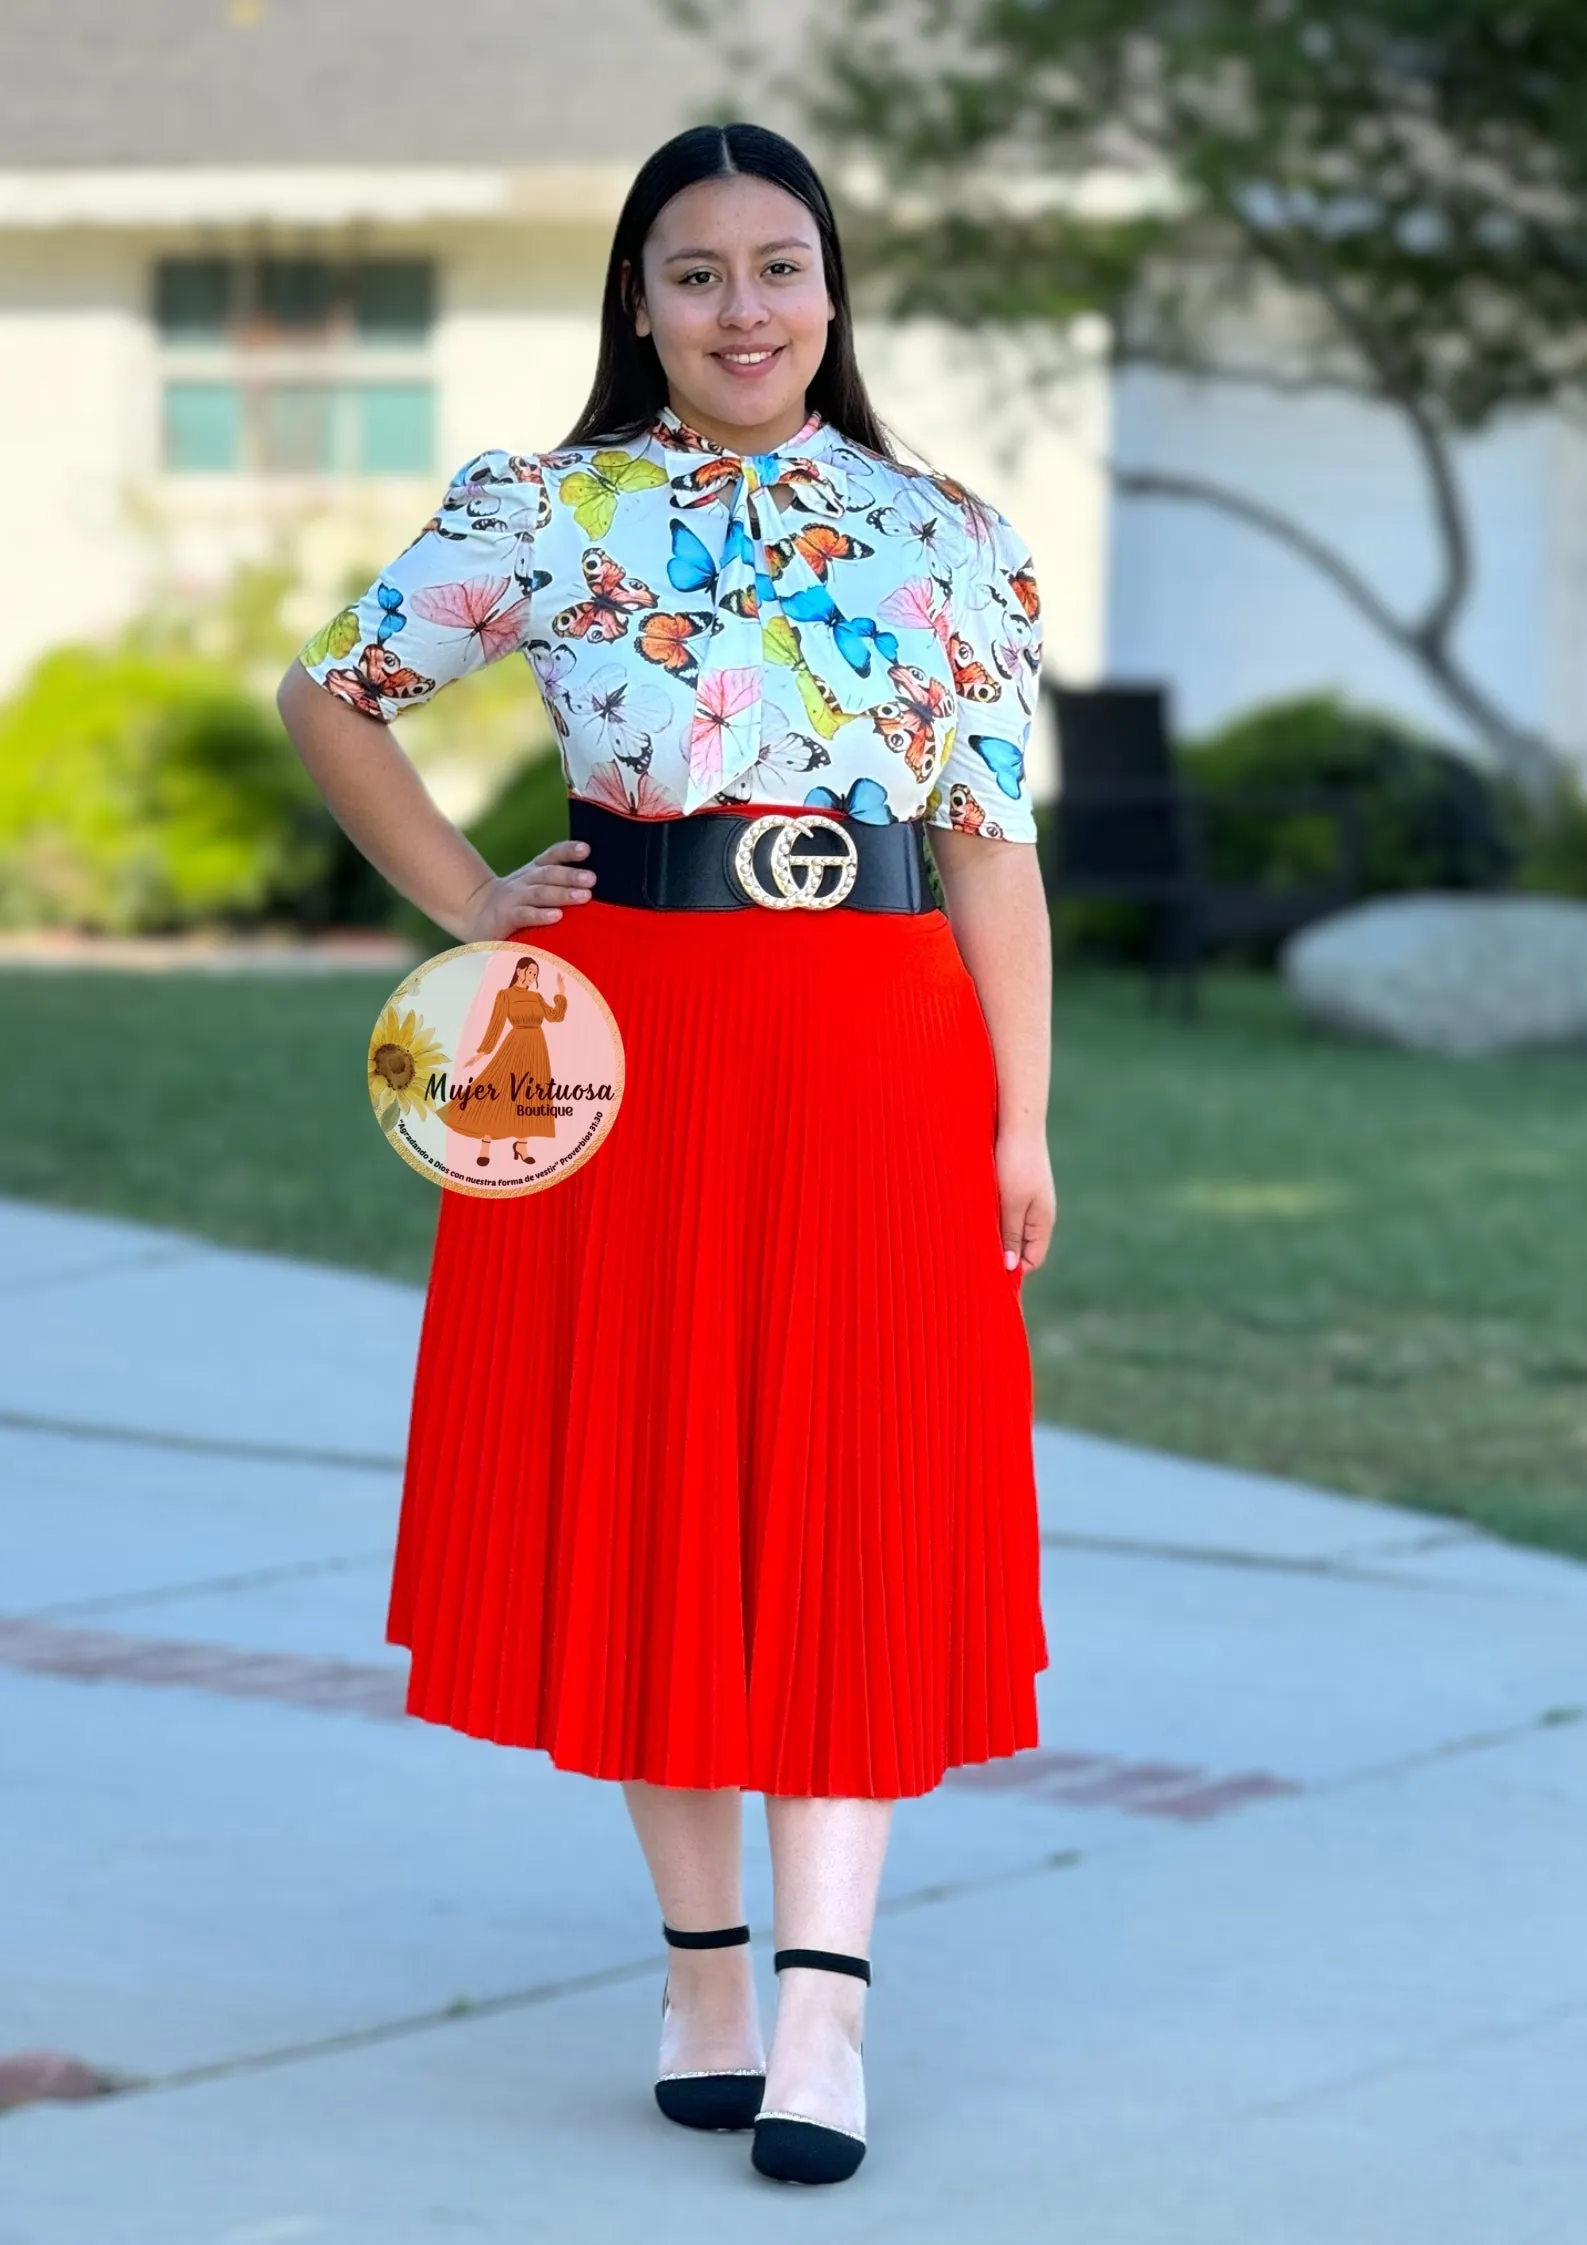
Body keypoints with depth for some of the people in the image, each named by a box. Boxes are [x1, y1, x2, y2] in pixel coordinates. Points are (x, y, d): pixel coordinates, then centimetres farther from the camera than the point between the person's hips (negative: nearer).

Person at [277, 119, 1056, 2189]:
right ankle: (705, 1961, 15)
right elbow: (330, 699, 13)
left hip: (874, 1064, 0)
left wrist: (1019, 1124, 2)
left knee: (853, 1508, -4)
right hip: (626, 1047, 0)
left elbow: (995, 846, 6)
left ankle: (824, 2001, -6)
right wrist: (463, 902, 3)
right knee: (643, 1493, 3)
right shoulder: (546, 518, 4)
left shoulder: (947, 541, 8)